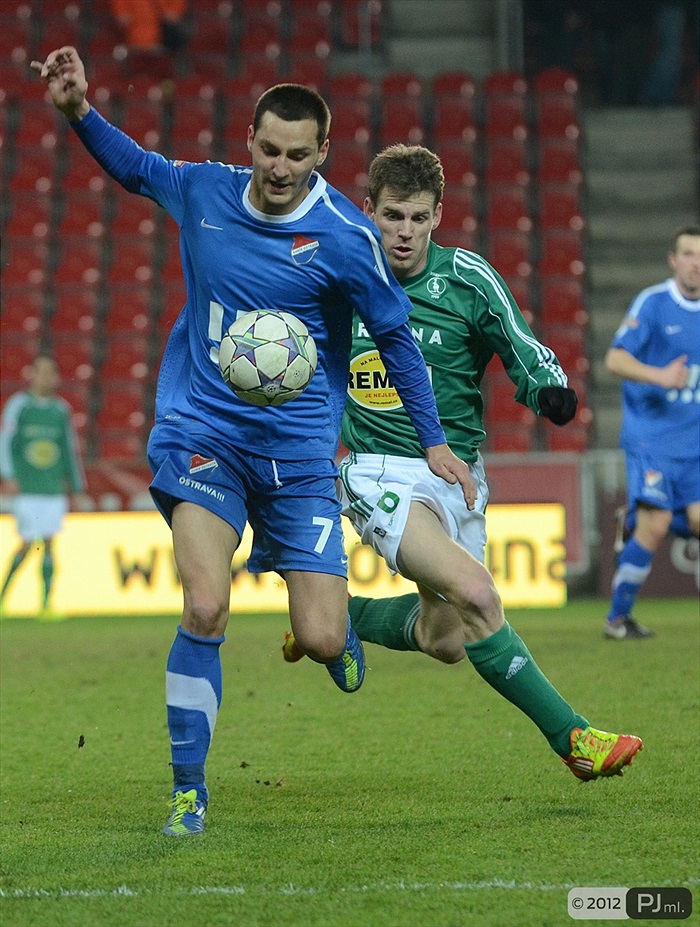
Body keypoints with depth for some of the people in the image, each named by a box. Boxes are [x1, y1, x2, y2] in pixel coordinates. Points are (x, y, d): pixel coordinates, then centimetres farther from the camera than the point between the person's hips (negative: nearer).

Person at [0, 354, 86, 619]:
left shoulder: (62, 409, 12)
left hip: (54, 488, 4)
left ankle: (46, 604, 2)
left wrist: (75, 487, 18)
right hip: (26, 489, -4)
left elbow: (70, 450, 18)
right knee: (28, 544, -7)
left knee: (49, 544, -1)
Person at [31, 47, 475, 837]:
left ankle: (279, 556, 33)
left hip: (297, 446, -1)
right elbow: (136, 167, 22)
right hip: (202, 431, 1)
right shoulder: (203, 191, -1)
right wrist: (80, 111, 7)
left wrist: (433, 441, 5)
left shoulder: (345, 237, -10)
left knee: (321, 642, -5)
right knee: (204, 608, -20)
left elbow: (395, 335, 3)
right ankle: (188, 790, -6)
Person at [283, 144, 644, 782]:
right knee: (476, 594, -26)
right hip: (381, 476, -3)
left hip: (458, 476, 3)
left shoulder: (467, 277, -6)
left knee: (445, 641, 10)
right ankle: (571, 737, -19)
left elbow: (523, 352, -5)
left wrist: (550, 389, -25)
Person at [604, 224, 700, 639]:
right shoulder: (652, 303, -7)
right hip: (651, 437, -5)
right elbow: (615, 359, -15)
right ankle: (618, 618, 0)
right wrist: (659, 376, -30)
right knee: (654, 526, -13)